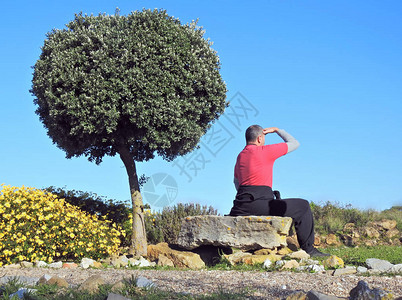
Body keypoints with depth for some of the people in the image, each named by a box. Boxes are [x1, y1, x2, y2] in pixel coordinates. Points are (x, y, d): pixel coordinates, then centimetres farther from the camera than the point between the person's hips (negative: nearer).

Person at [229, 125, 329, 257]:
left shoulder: (240, 156, 17)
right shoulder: (265, 151, -4)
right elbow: (294, 143, 7)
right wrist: (277, 130, 19)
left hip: (240, 206, 7)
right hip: (259, 204, -7)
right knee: (303, 206, 3)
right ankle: (308, 249, 6)